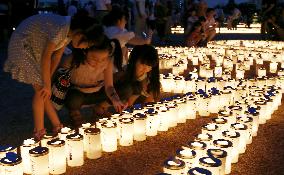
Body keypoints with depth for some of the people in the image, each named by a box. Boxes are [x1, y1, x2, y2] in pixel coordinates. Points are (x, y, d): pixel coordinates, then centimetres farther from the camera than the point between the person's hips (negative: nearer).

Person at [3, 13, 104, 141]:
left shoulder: (71, 30, -5)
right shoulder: (61, 29, -32)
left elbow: (58, 54, -1)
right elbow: (46, 56, -26)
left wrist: (47, 80, -4)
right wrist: (47, 84, -17)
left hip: (36, 46, 8)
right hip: (23, 44, -8)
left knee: (44, 90, 6)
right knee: (41, 89, -10)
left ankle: (57, 126, 11)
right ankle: (39, 132, -4)